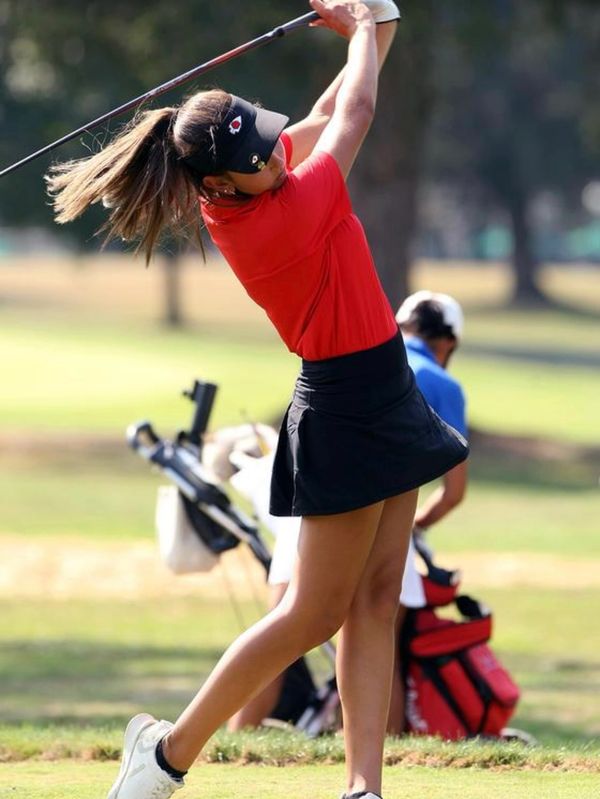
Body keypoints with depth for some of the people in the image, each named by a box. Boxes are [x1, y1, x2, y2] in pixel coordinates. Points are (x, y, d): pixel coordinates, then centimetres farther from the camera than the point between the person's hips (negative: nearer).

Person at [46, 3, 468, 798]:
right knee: (315, 611, -1)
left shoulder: (237, 201, -1)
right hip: (350, 411, -9)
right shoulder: (289, 212, -25)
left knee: (375, 599, 5)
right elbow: (353, 114, -12)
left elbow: (328, 116, 15)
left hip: (379, 405, 9)